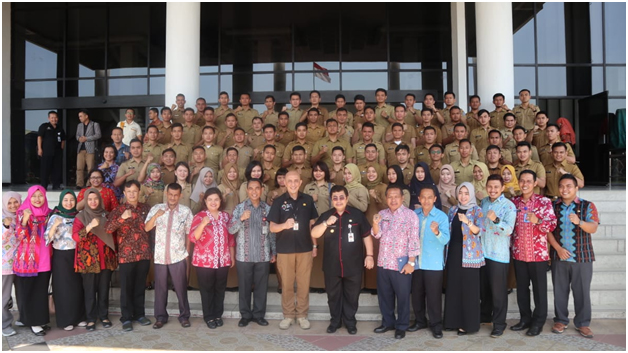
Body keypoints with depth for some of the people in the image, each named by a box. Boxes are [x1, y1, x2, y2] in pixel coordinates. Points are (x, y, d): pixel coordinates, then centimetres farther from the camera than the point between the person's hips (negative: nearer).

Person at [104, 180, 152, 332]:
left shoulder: (146, 208, 6)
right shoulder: (118, 210, -3)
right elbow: (107, 228, -17)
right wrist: (122, 218, -31)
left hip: (144, 253, 3)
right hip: (126, 255, -3)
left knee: (140, 286, 13)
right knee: (126, 287, 4)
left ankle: (139, 314, 26)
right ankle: (126, 318, 15)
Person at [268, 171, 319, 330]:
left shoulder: (308, 200, 4)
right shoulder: (279, 201, -2)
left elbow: (312, 224, 11)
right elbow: (272, 227, -5)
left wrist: (314, 245, 9)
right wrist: (284, 225, -26)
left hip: (305, 248, 1)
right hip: (285, 249, -1)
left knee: (304, 283, 7)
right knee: (286, 284, 7)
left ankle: (302, 315, 19)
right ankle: (288, 315, 19)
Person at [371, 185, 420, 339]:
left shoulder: (410, 215, -8)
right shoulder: (382, 214, 8)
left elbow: (414, 240, -11)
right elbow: (377, 235, 1)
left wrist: (411, 262, -15)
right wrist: (375, 224, -20)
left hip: (401, 264, -5)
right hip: (383, 263, 5)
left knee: (403, 297, 6)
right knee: (384, 295, 15)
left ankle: (401, 326, 20)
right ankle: (388, 322, 31)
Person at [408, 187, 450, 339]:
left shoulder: (442, 216, -9)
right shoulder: (414, 214, 4)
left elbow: (445, 240, -20)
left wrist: (436, 232, -39)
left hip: (434, 263, -4)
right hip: (416, 262, 4)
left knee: (434, 296, 2)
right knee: (416, 294, 14)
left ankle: (436, 325, 17)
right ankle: (420, 321, 30)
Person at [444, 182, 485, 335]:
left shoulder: (477, 210, -4)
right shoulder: (453, 210, 11)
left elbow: (478, 231, -16)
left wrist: (468, 222, -33)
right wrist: (446, 251, 9)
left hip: (469, 254, -5)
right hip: (454, 252, 5)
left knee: (468, 289, -2)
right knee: (453, 287, 8)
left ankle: (468, 323, 6)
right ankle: (454, 320, 18)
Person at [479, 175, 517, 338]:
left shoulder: (509, 206, -11)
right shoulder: (483, 202, 8)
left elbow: (509, 229, -23)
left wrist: (496, 220, -39)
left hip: (499, 254, -6)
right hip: (482, 251, 6)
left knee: (498, 290, 0)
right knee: (483, 287, 17)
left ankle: (499, 323, 12)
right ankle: (484, 316, 34)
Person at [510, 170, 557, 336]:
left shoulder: (544, 202, -5)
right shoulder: (514, 202, 7)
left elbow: (552, 224, -15)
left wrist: (537, 221, -34)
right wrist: (511, 245, 6)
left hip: (538, 253, -4)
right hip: (519, 253, 4)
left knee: (539, 289, 5)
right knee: (521, 288, 12)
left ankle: (538, 322, 16)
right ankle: (525, 318, 25)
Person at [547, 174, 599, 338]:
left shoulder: (588, 206, -1)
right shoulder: (553, 206, 5)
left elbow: (593, 228, -13)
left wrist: (579, 222, -34)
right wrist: (558, 248, -11)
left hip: (582, 257, -2)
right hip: (559, 256, 2)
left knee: (582, 291, 5)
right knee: (560, 290, 9)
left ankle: (582, 323, 19)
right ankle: (561, 320, 22)